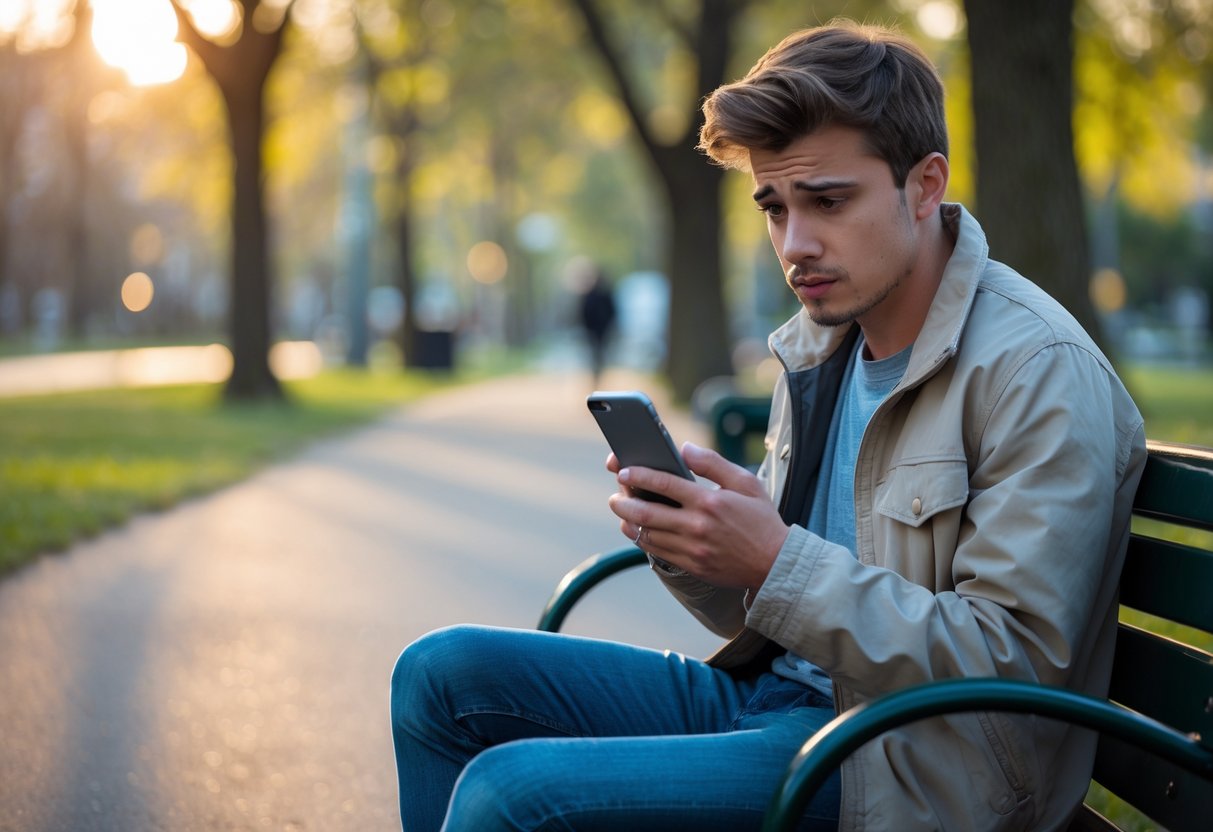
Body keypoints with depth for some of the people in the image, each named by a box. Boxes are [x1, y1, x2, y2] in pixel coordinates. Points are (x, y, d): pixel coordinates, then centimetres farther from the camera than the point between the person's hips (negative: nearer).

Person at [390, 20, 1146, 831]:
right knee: (441, 672, 4)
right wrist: (686, 542, -7)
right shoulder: (820, 345, 10)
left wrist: (778, 563, -26)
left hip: (904, 766, -8)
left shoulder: (1041, 372, -16)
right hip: (773, 694, 8)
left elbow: (1015, 663, -21)